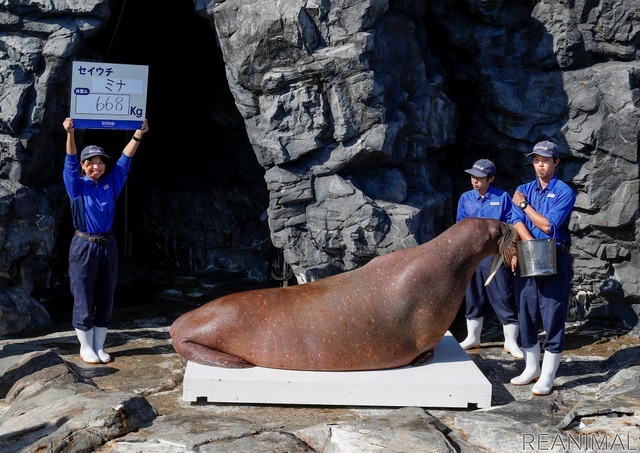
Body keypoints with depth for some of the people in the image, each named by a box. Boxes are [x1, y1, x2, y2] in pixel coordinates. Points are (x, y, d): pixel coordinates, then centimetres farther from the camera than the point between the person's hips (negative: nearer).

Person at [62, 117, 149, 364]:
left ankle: (99, 346, 18)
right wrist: (70, 134, -29)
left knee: (105, 298, 8)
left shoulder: (111, 184, 8)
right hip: (84, 246, -4)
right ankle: (85, 348, 11)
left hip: (107, 245, 4)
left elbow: (125, 160, 4)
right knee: (84, 299, 1)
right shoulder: (77, 185, -1)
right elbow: (70, 161, -14)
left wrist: (138, 135, -5)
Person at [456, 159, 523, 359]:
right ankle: (472, 337, 27)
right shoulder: (465, 198, 9)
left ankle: (511, 342, 7)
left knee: (504, 298, -3)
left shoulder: (503, 198, -1)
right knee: (473, 297, 13)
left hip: (496, 255, -4)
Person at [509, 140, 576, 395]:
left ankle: (547, 377, 2)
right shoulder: (524, 190, 11)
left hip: (555, 262, -5)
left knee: (553, 319, -3)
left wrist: (524, 205, -6)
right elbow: (517, 223, -2)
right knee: (526, 316, 10)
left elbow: (548, 226, -13)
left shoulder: (564, 192, -4)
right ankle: (531, 369, 22)